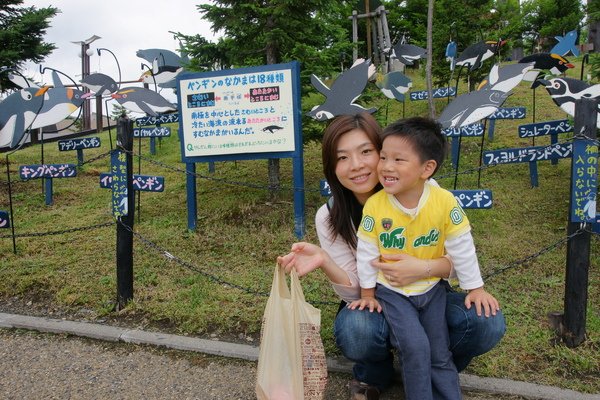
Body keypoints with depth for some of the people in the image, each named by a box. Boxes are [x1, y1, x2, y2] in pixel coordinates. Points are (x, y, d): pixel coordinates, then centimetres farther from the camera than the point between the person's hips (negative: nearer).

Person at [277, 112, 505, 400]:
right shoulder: (328, 218, -14)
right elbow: (354, 291, -14)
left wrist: (424, 268, -35)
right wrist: (324, 261, -36)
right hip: (372, 303, 0)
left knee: (488, 324, -26)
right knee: (354, 332, -34)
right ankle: (373, 375, 3)